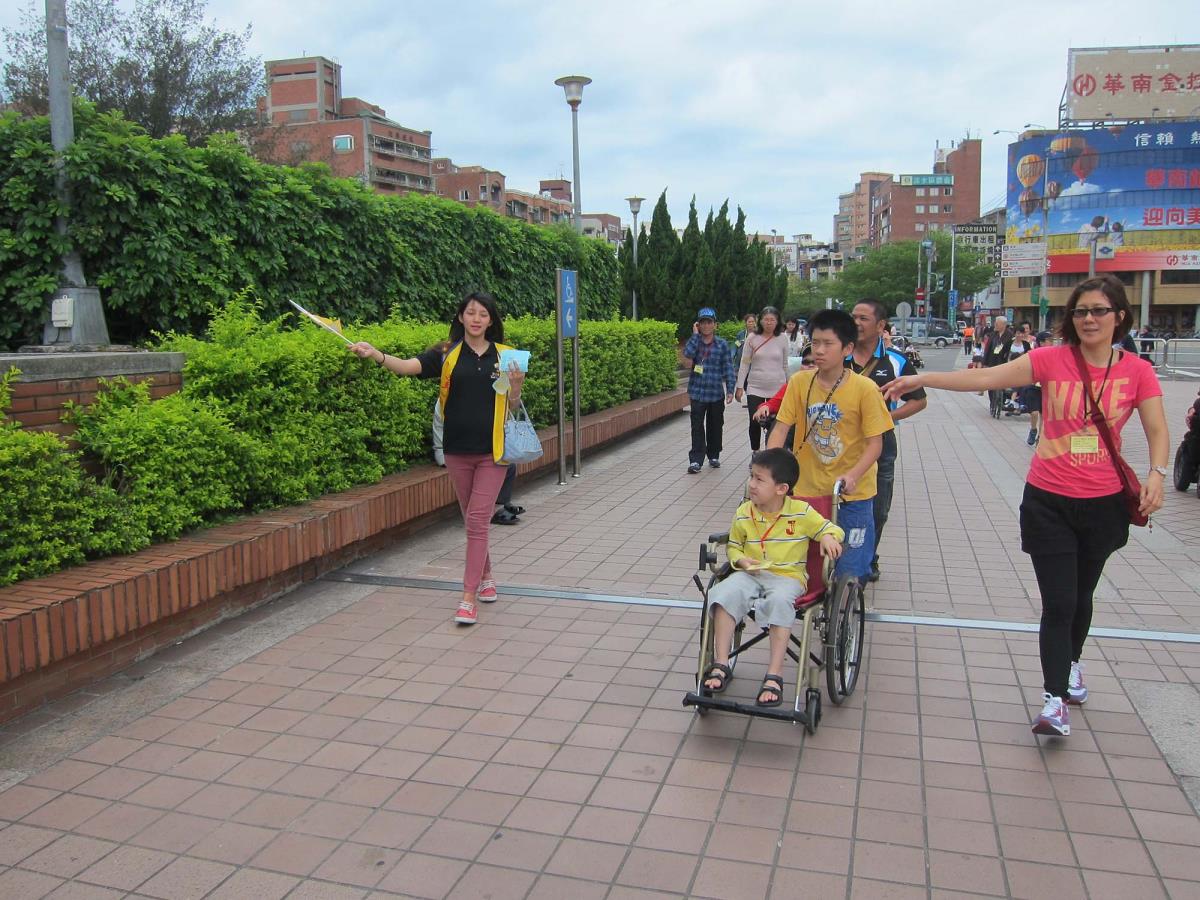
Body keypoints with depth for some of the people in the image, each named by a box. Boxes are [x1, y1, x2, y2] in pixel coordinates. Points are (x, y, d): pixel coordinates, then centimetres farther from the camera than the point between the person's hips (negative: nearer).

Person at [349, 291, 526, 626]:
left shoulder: (504, 356, 2)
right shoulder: (447, 355, 0)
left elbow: (512, 407, 6)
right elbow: (409, 366, -16)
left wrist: (516, 385, -15)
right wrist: (375, 355, -34)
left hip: (492, 450, -2)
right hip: (457, 450, 2)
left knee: (477, 519, -7)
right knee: (472, 519, 14)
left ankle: (469, 597, -4)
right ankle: (486, 577, 35)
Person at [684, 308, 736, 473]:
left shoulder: (722, 344, 1)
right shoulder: (694, 341, 2)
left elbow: (728, 368, 1)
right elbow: (688, 356, -19)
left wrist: (730, 390, -6)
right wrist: (695, 334, -14)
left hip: (716, 393, 1)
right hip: (697, 392, -1)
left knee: (715, 426, 12)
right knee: (697, 427, -5)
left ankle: (714, 456, 27)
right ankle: (696, 460, -4)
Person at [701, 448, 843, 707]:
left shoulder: (801, 512, -3)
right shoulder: (743, 514, 4)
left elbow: (830, 528, 7)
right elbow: (733, 546, 16)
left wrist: (829, 537, -16)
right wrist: (742, 561, -5)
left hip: (788, 576, -3)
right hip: (751, 575, 3)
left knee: (780, 601, -37)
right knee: (725, 592, -29)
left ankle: (774, 676, -31)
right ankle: (721, 665, -22)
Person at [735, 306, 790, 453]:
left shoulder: (782, 339, 1)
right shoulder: (752, 339, -2)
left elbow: (785, 365, 11)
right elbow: (744, 364, 0)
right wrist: (740, 386, -4)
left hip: (777, 388, 0)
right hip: (755, 388, 0)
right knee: (755, 422, -2)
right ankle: (755, 454, 16)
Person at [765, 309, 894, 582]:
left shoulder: (864, 389, -13)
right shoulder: (799, 382, -4)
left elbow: (875, 443, -10)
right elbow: (781, 428, -3)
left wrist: (852, 475, -26)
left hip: (851, 495, -2)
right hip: (807, 490, 3)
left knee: (849, 572, 2)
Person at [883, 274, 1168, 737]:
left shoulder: (1136, 370, -2)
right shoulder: (1051, 359, -7)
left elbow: (1157, 431, -2)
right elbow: (985, 378, -14)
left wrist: (1156, 474, -20)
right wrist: (921, 379, -21)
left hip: (1103, 503, 2)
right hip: (1049, 501, -2)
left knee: (1081, 595, 20)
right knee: (1058, 602, -4)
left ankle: (1072, 664, 47)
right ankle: (1055, 699, 4)